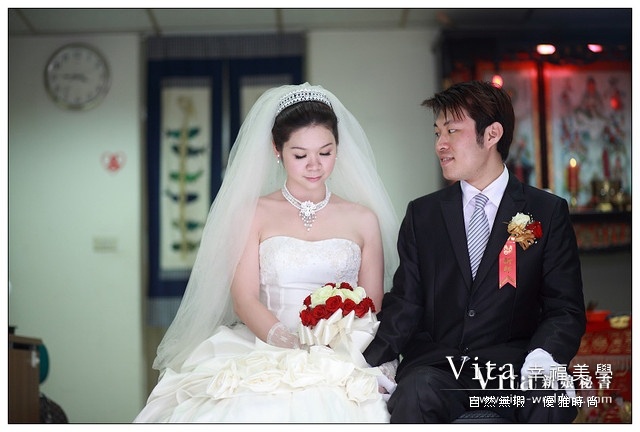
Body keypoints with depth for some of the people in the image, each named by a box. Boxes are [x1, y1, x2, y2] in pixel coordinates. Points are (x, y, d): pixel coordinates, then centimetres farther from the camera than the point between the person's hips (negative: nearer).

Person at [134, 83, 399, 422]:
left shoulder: (364, 219, 12)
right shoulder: (254, 213, 9)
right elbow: (244, 300, 1)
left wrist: (334, 356, -10)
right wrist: (293, 347, -16)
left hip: (343, 365, 1)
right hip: (264, 354, 0)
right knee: (252, 412, -31)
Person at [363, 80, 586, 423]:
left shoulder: (548, 212, 7)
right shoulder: (422, 214, 11)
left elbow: (565, 308, 3)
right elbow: (405, 302, 6)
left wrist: (544, 354, -19)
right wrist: (372, 363, -12)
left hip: (512, 359, 0)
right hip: (434, 363, 1)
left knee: (551, 394, -32)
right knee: (416, 392, -33)